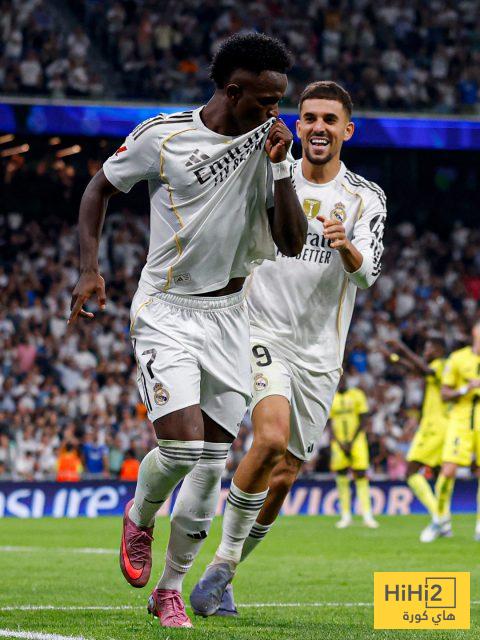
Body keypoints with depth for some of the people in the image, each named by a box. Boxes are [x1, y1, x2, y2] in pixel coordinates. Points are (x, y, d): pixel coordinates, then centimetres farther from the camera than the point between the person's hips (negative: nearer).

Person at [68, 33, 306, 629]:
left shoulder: (265, 144, 1)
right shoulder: (161, 136, -9)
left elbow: (293, 242, -2)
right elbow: (100, 187, 6)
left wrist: (278, 165, -12)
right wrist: (89, 269, -3)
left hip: (229, 315, 4)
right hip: (166, 311, -4)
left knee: (211, 467, 2)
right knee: (184, 447, -19)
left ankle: (169, 589, 17)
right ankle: (139, 517, 14)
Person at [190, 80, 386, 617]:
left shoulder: (365, 199, 1)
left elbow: (368, 273, -15)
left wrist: (347, 248, -34)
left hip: (319, 355, 2)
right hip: (262, 335, -2)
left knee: (282, 479, 5)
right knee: (272, 436, -28)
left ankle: (222, 573, 24)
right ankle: (223, 560, -16)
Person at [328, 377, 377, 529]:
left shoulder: (357, 395, 0)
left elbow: (362, 422, -1)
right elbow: (330, 425, 6)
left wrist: (351, 442, -9)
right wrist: (340, 444, -6)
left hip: (357, 441, -2)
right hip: (339, 442, 2)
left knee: (361, 477, -8)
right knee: (341, 480, 0)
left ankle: (367, 515, -10)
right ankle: (345, 516, 6)